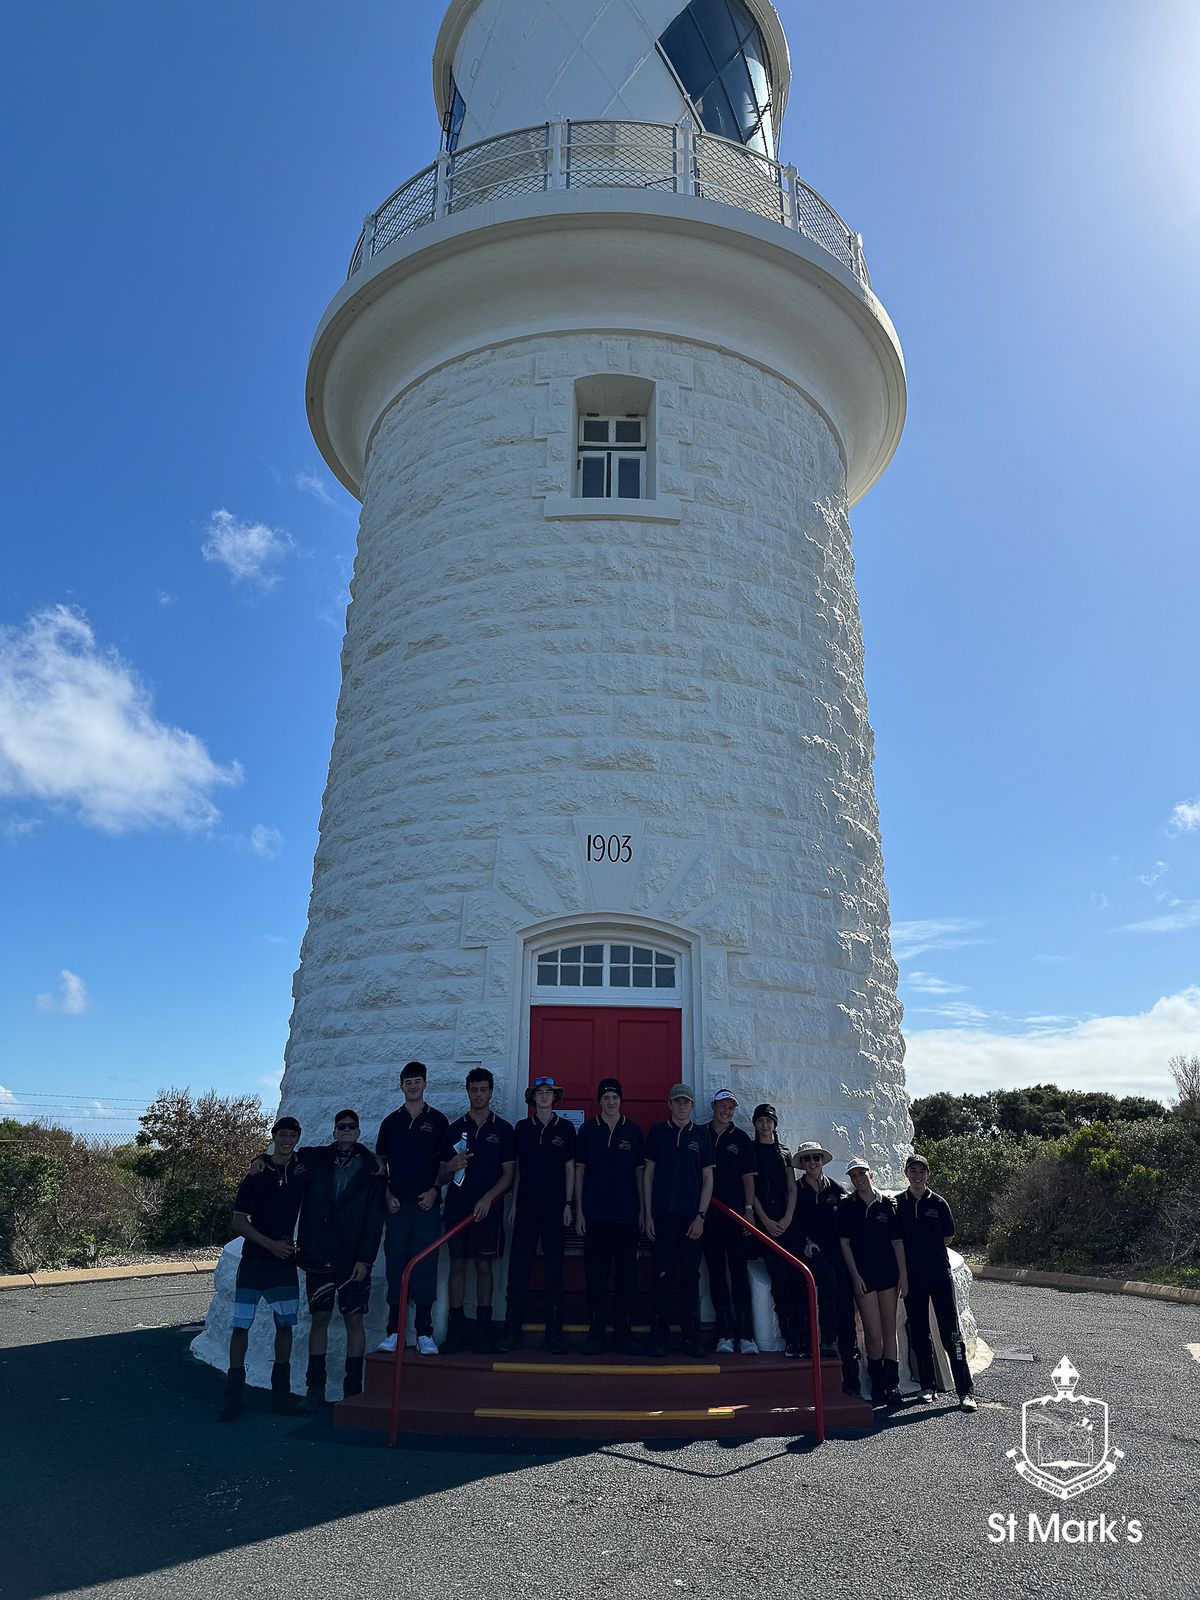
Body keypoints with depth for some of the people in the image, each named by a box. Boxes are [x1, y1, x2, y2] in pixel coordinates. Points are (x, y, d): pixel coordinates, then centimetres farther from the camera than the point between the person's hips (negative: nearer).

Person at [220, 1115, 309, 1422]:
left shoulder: (303, 1170, 3)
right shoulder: (256, 1176, -4)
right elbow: (238, 1221, -3)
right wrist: (271, 1244, -12)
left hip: (285, 1261, 2)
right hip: (254, 1260, -2)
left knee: (285, 1324, 5)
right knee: (241, 1324, -2)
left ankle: (281, 1391, 16)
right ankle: (234, 1391, 8)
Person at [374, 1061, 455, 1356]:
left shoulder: (437, 1120, 5)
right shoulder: (391, 1121, 10)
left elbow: (446, 1163, 6)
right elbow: (380, 1162, 12)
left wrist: (434, 1190, -8)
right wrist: (387, 1194, 0)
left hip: (427, 1204, -1)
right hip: (396, 1205, 2)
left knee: (425, 1268, -1)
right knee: (395, 1267, 3)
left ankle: (424, 1333, 5)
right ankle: (394, 1332, 12)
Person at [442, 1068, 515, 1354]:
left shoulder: (503, 1129, 4)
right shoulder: (455, 1128, 9)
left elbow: (508, 1174, 2)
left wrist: (488, 1198, -11)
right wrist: (451, 1166, -12)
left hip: (488, 1209, -2)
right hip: (457, 1207, 2)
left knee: (484, 1266, 2)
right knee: (457, 1265, 3)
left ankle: (483, 1329, 10)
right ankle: (456, 1328, 10)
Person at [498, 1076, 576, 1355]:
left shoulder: (565, 1127, 3)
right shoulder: (522, 1128, 8)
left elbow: (570, 1168, 4)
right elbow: (517, 1168, 12)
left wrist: (568, 1203, -1)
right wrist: (514, 1202, 7)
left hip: (555, 1207, -1)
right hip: (526, 1206, 1)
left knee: (553, 1269, 3)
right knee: (518, 1270, 0)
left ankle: (554, 1334, 10)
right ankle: (512, 1331, 7)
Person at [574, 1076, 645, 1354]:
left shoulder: (633, 1130, 6)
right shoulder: (587, 1129, 4)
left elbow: (639, 1171, 9)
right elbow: (579, 1170, 6)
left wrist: (642, 1210, 4)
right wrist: (579, 1210, 1)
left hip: (627, 1215, 1)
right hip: (595, 1214, -1)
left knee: (626, 1275, 4)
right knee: (595, 1275, 3)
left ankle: (623, 1333, 14)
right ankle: (596, 1333, 13)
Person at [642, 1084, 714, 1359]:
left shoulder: (702, 1135, 8)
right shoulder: (657, 1132, 6)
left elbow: (707, 1178, 8)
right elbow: (648, 1174, 6)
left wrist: (701, 1216, -1)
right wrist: (648, 1214, 0)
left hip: (692, 1217, 1)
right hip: (663, 1214, -1)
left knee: (691, 1277, 4)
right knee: (662, 1276, 0)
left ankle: (692, 1337, 12)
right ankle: (658, 1337, 7)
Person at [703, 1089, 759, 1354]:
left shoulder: (741, 1139, 9)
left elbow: (748, 1177, 8)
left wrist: (749, 1209, -1)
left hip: (737, 1214, 0)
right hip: (709, 1215, 0)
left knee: (740, 1272, -3)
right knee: (716, 1272, 3)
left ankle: (745, 1334, 1)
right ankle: (725, 1334, 8)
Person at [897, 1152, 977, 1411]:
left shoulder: (938, 1203, 0)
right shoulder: (897, 1204, 1)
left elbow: (947, 1237, 7)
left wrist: (921, 1249, 7)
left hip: (939, 1275, -1)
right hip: (912, 1277, 2)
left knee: (951, 1334, -3)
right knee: (919, 1335, 9)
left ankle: (965, 1391, 1)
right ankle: (928, 1386, 21)